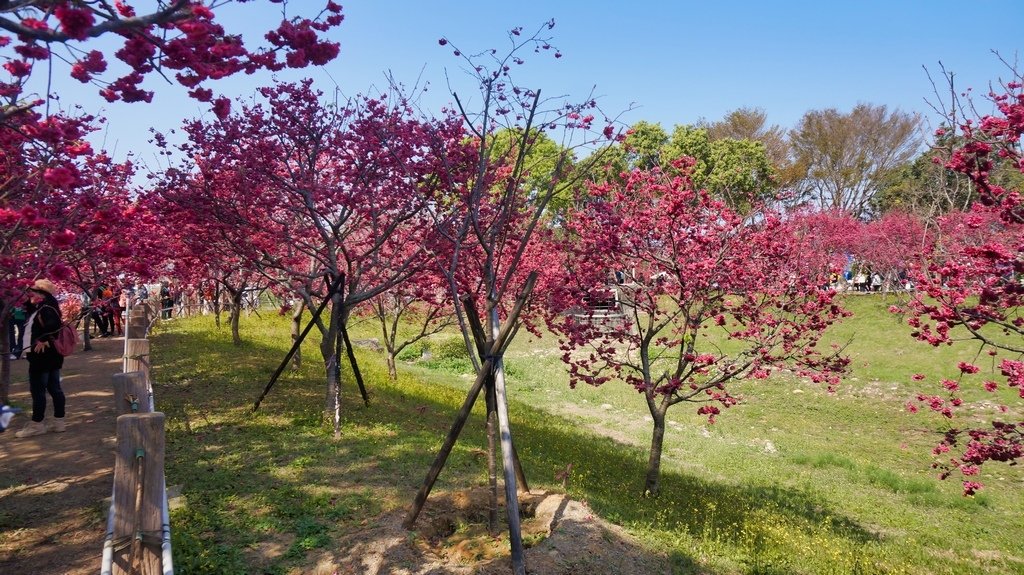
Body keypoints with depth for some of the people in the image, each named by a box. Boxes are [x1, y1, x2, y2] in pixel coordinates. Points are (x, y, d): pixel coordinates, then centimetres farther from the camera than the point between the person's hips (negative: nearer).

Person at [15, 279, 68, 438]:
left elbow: (54, 324, -37)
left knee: (37, 390, -1)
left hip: (42, 356, -10)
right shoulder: (41, 308, 12)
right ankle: (59, 421, 16)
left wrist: (43, 339, -27)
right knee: (54, 389, 11)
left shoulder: (46, 310, -19)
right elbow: (29, 310, 30)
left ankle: (36, 424, 7)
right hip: (50, 356, 10)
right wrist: (30, 300, 12)